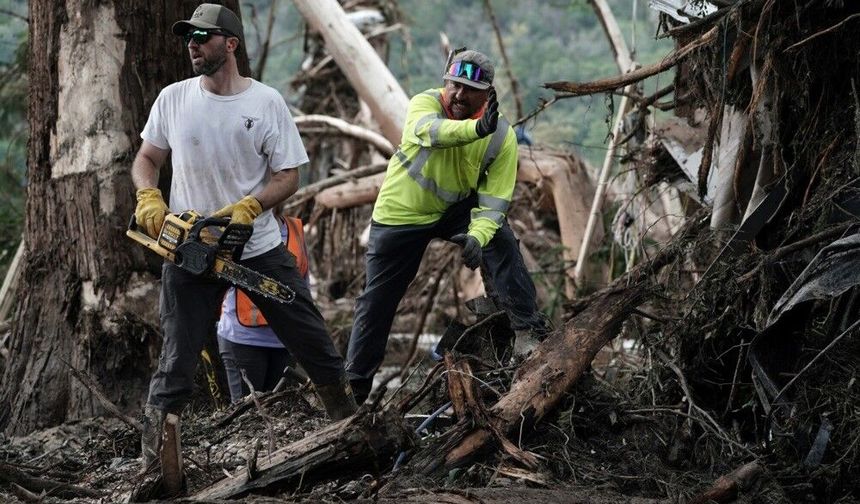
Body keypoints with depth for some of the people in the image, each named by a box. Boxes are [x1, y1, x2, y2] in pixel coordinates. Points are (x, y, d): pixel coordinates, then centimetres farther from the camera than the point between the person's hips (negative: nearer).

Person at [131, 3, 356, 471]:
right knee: (176, 359, 0)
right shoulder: (173, 99, 1)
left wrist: (246, 208, -20)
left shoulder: (266, 102, -4)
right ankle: (152, 457, 4)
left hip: (260, 247, 0)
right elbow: (146, 159, 12)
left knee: (312, 341, 7)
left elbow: (287, 175, -4)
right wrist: (148, 197, -9)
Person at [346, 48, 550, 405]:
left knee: (501, 239, -26)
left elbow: (493, 200, -21)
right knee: (377, 300, 3)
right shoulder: (426, 103, -24)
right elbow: (429, 130, -48)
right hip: (400, 213, -1)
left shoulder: (502, 136, -19)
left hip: (455, 208, 1)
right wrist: (477, 128, -67)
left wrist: (477, 235, -42)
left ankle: (529, 331, -19)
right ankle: (355, 383, 20)